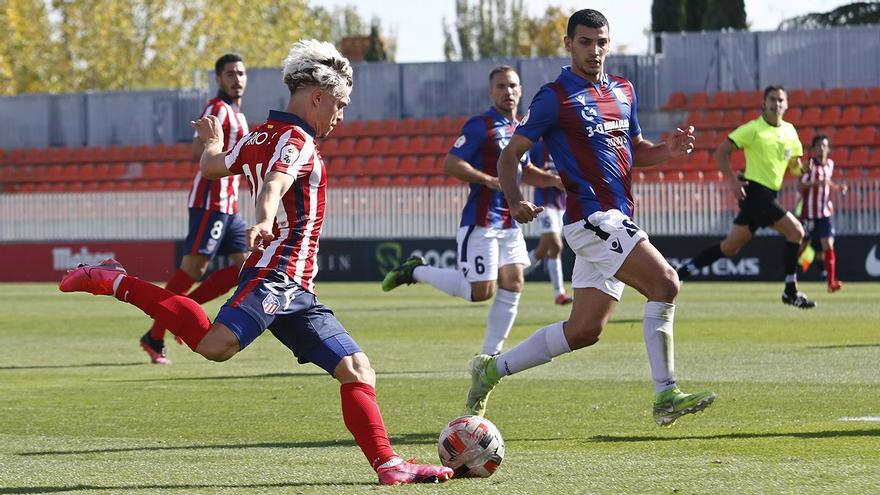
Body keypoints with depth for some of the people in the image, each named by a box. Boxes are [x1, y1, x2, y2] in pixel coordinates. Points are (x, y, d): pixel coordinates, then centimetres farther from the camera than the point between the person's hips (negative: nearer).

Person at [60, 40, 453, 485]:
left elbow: (212, 166, 34)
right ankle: (117, 283, -17)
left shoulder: (259, 138, 20)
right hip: (275, 276, -11)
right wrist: (264, 221, -48)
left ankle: (387, 465, 6)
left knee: (357, 370, 8)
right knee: (216, 344, -30)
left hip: (295, 295, 11)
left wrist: (213, 141, 57)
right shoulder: (296, 141, -7)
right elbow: (274, 184, -27)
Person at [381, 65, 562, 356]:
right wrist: (490, 180, -25)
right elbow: (451, 164, -17)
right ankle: (416, 271, 9)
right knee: (481, 291, -9)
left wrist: (555, 180, 14)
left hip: (509, 222, 8)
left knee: (513, 285, -1)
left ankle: (489, 356, 6)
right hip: (481, 221, -8)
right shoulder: (481, 126, -11)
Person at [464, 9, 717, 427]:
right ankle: (665, 397, -15)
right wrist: (515, 201, -23)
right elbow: (510, 155, -5)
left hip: (617, 219, 8)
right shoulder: (556, 97, -6)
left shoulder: (623, 91, 16)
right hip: (590, 216, -8)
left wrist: (668, 149, 3)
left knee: (584, 331, 9)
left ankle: (493, 368, 21)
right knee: (665, 283, -20)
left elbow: (635, 150, 26)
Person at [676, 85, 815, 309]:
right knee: (795, 231, -14)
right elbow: (721, 152, -6)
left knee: (730, 247, 8)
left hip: (767, 196, 8)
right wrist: (732, 181, -15)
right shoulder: (753, 129, -7)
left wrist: (800, 168, -4)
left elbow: (795, 167, 20)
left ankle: (683, 271, 16)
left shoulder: (789, 131, 13)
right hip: (754, 191, -8)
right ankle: (791, 291, -8)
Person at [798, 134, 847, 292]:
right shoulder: (810, 164, -9)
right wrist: (817, 182, -29)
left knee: (828, 245, -8)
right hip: (809, 212, -4)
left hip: (825, 213, 4)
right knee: (801, 245, 3)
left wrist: (838, 188, 9)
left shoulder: (830, 164, 9)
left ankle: (832, 282, -8)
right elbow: (800, 186, -18)